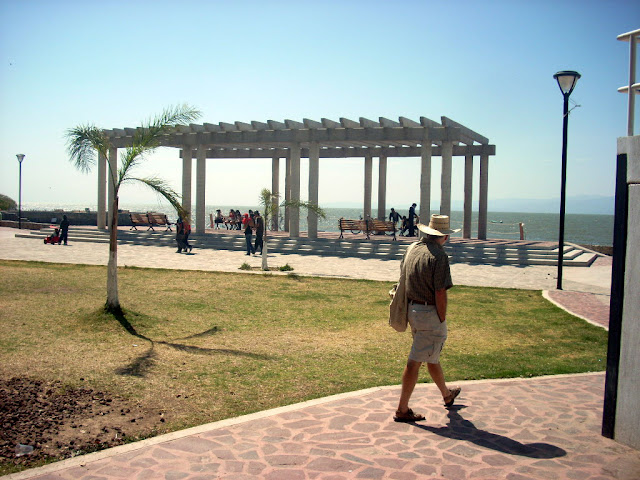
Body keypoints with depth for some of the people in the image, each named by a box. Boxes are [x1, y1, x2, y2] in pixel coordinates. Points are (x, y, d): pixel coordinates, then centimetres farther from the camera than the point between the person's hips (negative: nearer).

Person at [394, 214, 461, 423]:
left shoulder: (412, 249, 6)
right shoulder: (439, 256, -18)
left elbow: (404, 280, 12)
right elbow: (440, 293, -19)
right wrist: (442, 320, -9)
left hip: (412, 309, 8)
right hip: (430, 313, -8)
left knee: (432, 356, 23)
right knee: (415, 361, -2)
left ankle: (447, 394, 43)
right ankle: (402, 409, 6)